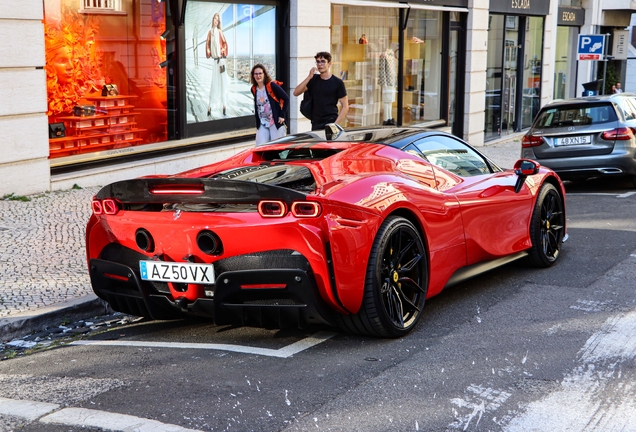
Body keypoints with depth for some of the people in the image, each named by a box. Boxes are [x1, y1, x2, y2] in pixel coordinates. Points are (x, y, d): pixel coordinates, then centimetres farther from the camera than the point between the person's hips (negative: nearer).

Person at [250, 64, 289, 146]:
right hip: (262, 124, 5)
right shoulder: (254, 89, 6)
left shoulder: (272, 86, -11)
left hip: (276, 123, -5)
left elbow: (286, 99, -9)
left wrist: (282, 115, -11)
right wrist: (257, 119, 12)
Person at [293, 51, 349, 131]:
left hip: (330, 123, -4)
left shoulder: (338, 82, -1)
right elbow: (296, 93, 1)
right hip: (316, 124, 4)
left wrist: (336, 124, -13)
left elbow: (345, 106, -2)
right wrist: (309, 77, -9)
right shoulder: (313, 79, 11)